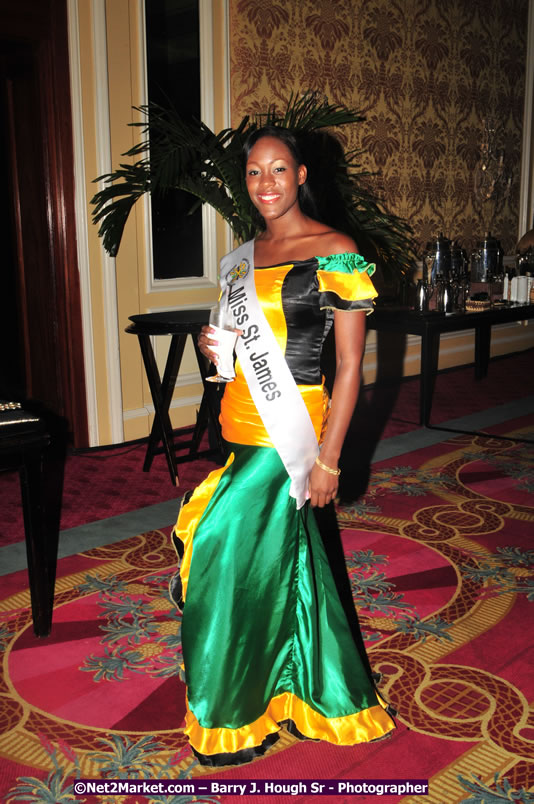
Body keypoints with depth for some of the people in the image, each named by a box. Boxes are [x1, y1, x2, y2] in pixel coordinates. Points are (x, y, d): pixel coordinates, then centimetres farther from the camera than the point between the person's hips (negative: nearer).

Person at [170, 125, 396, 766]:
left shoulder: (335, 253, -10)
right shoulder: (243, 257, 12)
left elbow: (349, 367, -11)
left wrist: (327, 459, -14)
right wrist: (213, 345, 0)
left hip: (287, 431, -7)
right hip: (240, 424, 7)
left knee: (237, 560, -4)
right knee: (278, 556, 16)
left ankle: (239, 716, 19)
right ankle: (314, 692, 37)